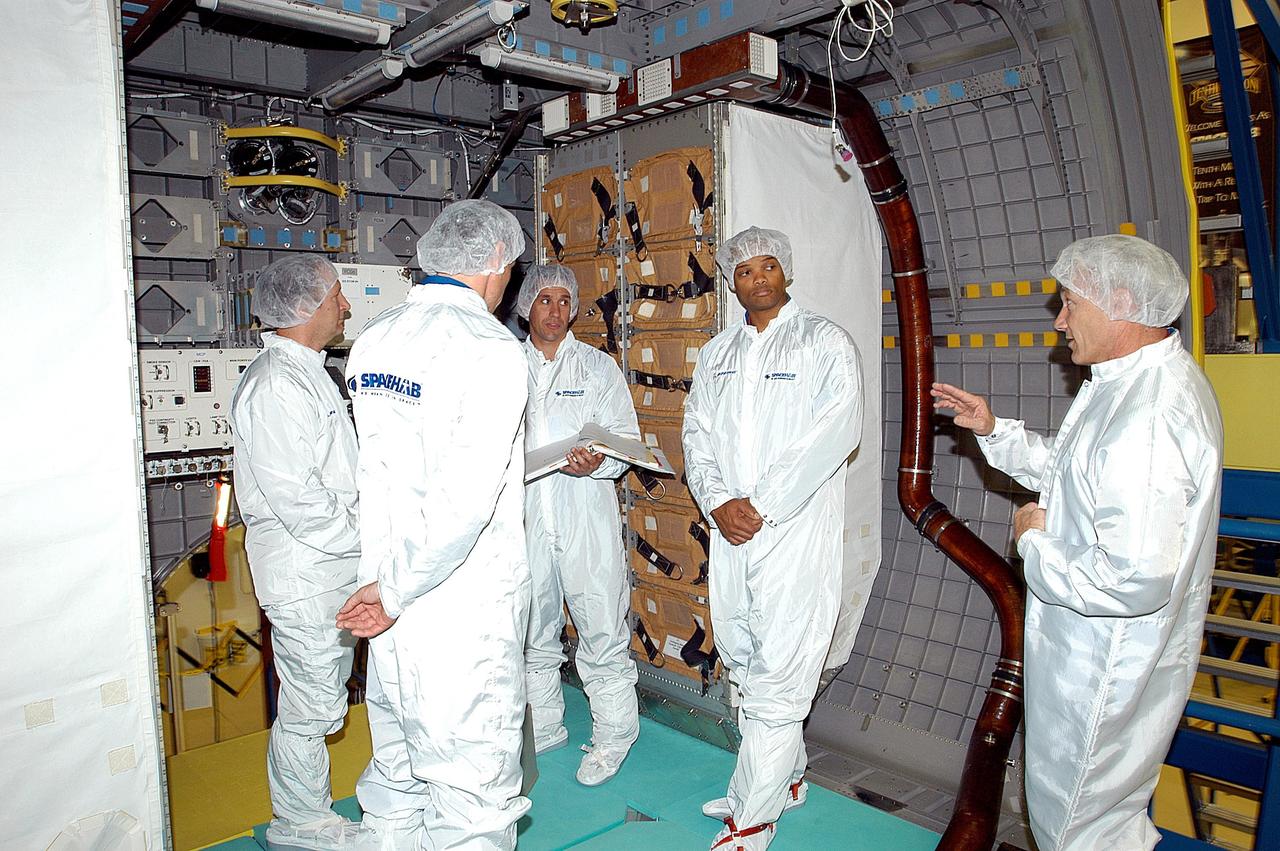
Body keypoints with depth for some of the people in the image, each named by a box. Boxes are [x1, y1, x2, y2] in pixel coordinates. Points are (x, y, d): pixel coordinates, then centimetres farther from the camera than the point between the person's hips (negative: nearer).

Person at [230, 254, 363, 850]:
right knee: (311, 706, 4)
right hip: (304, 576, -10)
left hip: (335, 567, 10)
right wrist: (369, 539, -15)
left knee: (322, 698, 20)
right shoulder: (275, 384, -20)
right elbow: (295, 498, -25)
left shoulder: (307, 372, 14)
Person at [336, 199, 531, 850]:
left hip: (392, 599, 8)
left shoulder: (372, 341, 6)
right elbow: (464, 500, -23)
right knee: (473, 785, 7)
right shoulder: (489, 347, -16)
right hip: (465, 606, -7)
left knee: (395, 778, 22)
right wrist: (397, 589, -12)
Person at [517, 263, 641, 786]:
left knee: (601, 631, 0)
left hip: (586, 514, -3)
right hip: (524, 518, 3)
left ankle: (612, 736, 16)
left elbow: (627, 436, -1)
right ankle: (544, 726, 32)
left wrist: (597, 463, -20)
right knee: (534, 631, 15)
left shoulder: (598, 366, 5)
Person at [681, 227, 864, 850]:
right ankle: (787, 779, 34)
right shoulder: (717, 354, 15)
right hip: (728, 532, 6)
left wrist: (761, 506, -15)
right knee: (743, 663, 15)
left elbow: (836, 431, -13)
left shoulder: (825, 342, -1)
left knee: (777, 678, -4)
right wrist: (717, 503, -7)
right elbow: (697, 433, 11)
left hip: (795, 529, -6)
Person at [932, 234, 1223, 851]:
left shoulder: (1150, 413, -31)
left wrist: (1036, 541, -20)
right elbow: (1073, 474, 18)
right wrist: (993, 430, 7)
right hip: (1094, 650, 10)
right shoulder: (1141, 381, 5)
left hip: (1105, 667, -10)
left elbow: (1137, 579, -36)